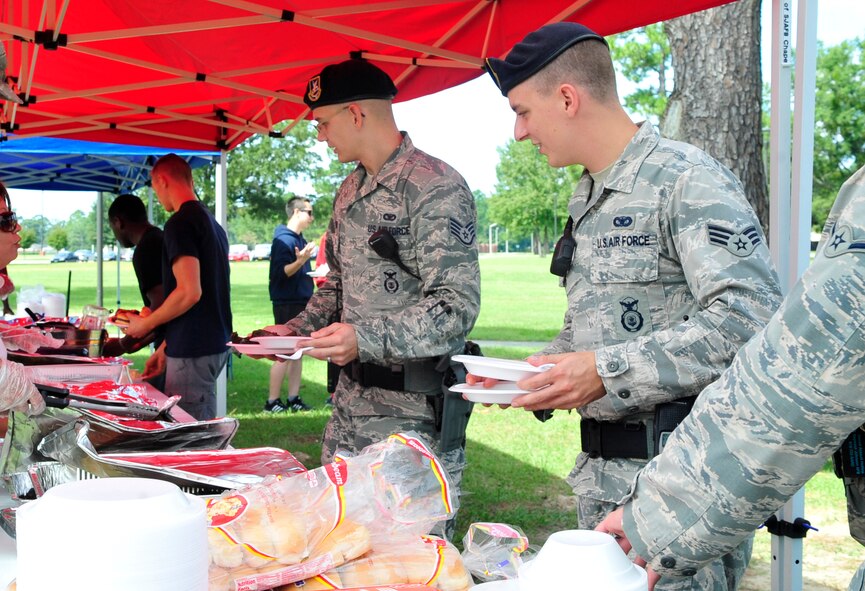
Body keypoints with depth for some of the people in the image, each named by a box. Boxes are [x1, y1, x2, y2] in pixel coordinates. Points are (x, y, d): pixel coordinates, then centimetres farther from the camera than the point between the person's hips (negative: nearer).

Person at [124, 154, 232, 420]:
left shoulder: (180, 223, -13)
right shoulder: (212, 222, 16)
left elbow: (189, 292, -21)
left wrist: (146, 324, -6)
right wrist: (166, 348, 20)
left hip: (193, 350, -9)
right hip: (216, 343, 9)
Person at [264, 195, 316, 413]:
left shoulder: (300, 238, 14)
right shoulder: (284, 239, -14)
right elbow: (281, 272, -23)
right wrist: (300, 261, -35)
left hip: (301, 303, 9)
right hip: (287, 303, -9)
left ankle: (293, 399, 17)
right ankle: (272, 401, 1)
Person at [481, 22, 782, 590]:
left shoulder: (688, 179, -14)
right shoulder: (587, 201, 15)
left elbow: (752, 317, -25)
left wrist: (608, 371, -26)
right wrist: (520, 374, 7)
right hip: (601, 477, 9)